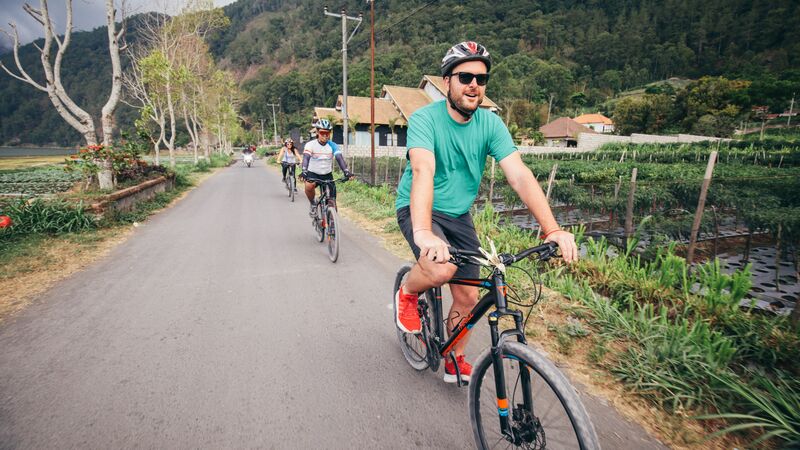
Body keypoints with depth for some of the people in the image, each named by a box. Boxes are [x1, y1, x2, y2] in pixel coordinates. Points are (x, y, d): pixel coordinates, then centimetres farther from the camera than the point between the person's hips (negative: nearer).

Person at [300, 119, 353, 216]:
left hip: (327, 175, 2)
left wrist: (346, 171, -38)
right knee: (309, 186, -34)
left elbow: (339, 158, -21)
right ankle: (313, 205, -6)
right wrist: (304, 171, -47)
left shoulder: (333, 146, -8)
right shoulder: (310, 144, -13)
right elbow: (306, 157, -28)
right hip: (313, 173, -2)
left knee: (332, 201, -6)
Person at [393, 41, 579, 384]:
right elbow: (423, 171, -36)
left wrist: (552, 229, -28)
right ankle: (407, 293, 4)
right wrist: (423, 233, -52)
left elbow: (520, 176, -17)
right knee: (442, 268, -33)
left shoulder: (491, 124, -8)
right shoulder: (424, 119, -19)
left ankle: (456, 361, 31)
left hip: (459, 215, 5)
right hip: (417, 210, -4)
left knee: (468, 297, 4)